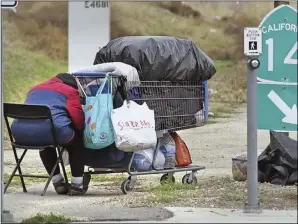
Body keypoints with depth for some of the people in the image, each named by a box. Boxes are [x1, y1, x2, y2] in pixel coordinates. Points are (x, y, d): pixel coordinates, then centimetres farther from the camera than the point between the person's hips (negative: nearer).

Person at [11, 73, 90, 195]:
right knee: (76, 143, 25)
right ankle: (77, 184, 25)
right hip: (51, 129, -6)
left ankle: (58, 183, 39)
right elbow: (77, 117, 2)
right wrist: (79, 128, 26)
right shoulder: (70, 91, 13)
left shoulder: (35, 89, 34)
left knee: (46, 144, 40)